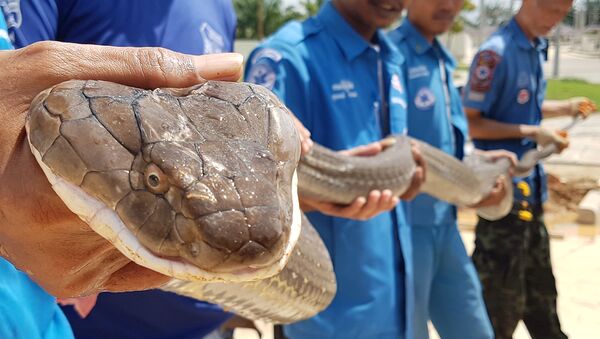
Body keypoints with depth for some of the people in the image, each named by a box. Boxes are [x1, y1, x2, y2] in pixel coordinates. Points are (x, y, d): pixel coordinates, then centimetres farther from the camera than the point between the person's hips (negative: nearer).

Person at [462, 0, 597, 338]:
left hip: (530, 184, 9)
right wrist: (530, 132, -22)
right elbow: (470, 122, -19)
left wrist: (565, 107, 9)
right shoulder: (496, 53, -18)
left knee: (540, 290, 24)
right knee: (502, 290, 4)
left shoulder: (537, 49, 8)